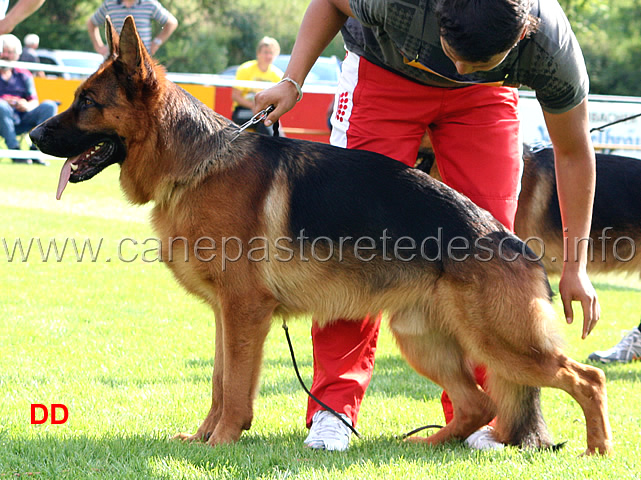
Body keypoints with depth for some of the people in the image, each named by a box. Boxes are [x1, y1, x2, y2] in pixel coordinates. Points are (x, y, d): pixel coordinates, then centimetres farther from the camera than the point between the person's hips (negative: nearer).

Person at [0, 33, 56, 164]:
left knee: (49, 106, -16)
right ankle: (14, 150, -34)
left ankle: (35, 150, -23)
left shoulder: (24, 75, 18)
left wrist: (27, 106, -14)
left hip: (22, 121, 4)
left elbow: (34, 101, 11)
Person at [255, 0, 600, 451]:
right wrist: (293, 80, -23)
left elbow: (573, 151, -17)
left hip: (485, 96, 1)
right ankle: (334, 405, -6)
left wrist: (576, 264, -15)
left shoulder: (552, 46, -34)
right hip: (385, 73, -1)